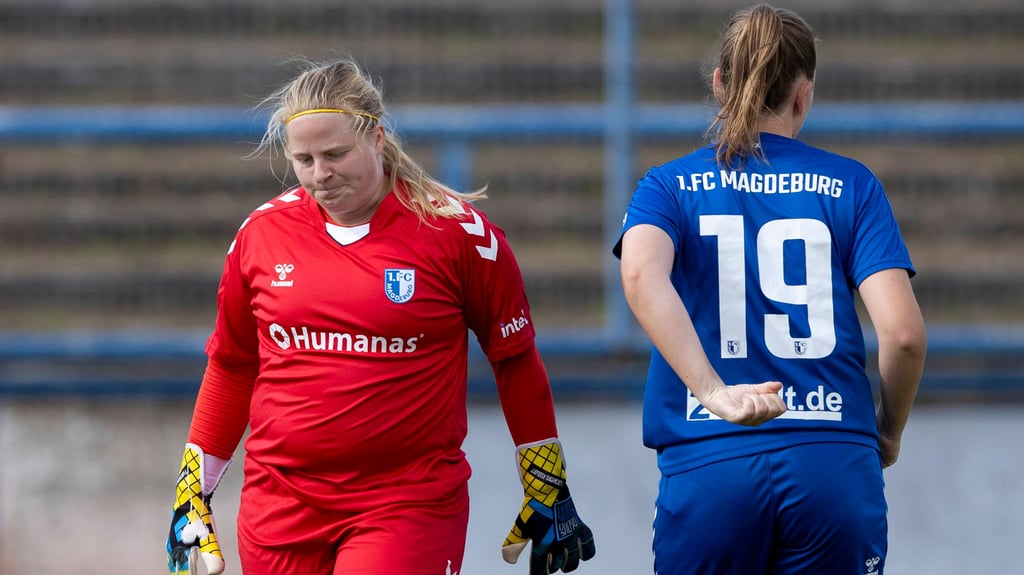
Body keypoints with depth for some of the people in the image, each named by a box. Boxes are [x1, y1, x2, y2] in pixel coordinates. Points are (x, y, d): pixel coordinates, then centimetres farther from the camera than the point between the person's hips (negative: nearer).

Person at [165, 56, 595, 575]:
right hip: (280, 508, 3)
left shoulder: (458, 233, -4)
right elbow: (231, 365, 16)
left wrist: (548, 489, 9)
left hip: (410, 507, -3)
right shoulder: (262, 233, 4)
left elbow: (514, 358, 6)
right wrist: (193, 491, 16)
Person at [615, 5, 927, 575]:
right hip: (835, 463, 0)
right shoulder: (850, 185, 7)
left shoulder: (669, 186, 9)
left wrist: (712, 393, -21)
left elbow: (641, 274, -14)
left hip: (707, 466, 0)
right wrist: (889, 432, 15)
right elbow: (903, 331, -3)